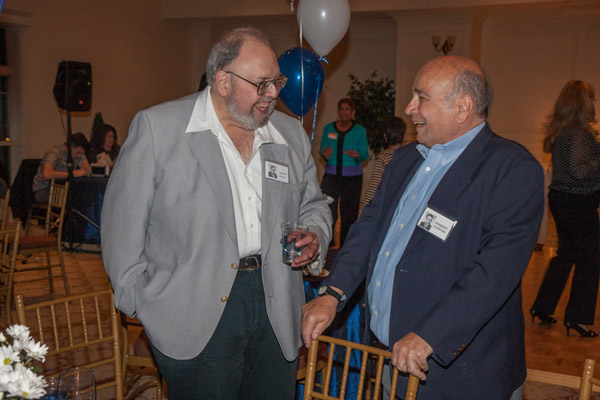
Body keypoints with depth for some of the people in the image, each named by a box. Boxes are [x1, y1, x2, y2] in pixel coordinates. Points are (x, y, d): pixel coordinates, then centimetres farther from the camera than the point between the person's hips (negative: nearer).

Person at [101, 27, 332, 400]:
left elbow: (313, 204, 20)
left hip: (276, 311, 5)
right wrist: (139, 301, -4)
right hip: (194, 318, -4)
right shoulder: (156, 126, -6)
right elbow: (124, 221, -4)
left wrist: (314, 236, -1)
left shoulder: (292, 134, 9)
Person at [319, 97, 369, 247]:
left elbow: (365, 154, 1)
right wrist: (325, 155, -14)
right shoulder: (328, 128, 8)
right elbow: (322, 150, 9)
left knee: (349, 214, 1)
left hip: (352, 177, -1)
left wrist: (357, 155, -22)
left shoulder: (359, 130, 3)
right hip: (331, 175, 1)